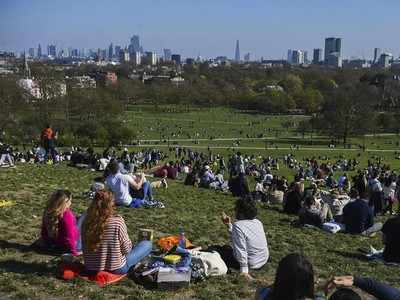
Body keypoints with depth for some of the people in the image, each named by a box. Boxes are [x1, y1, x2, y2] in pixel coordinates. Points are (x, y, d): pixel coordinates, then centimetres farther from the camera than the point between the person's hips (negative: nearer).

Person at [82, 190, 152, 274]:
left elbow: (85, 248, 2)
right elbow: (126, 249, -14)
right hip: (116, 269, -6)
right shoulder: (118, 221, -23)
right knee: (147, 244, 11)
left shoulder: (86, 222, -10)